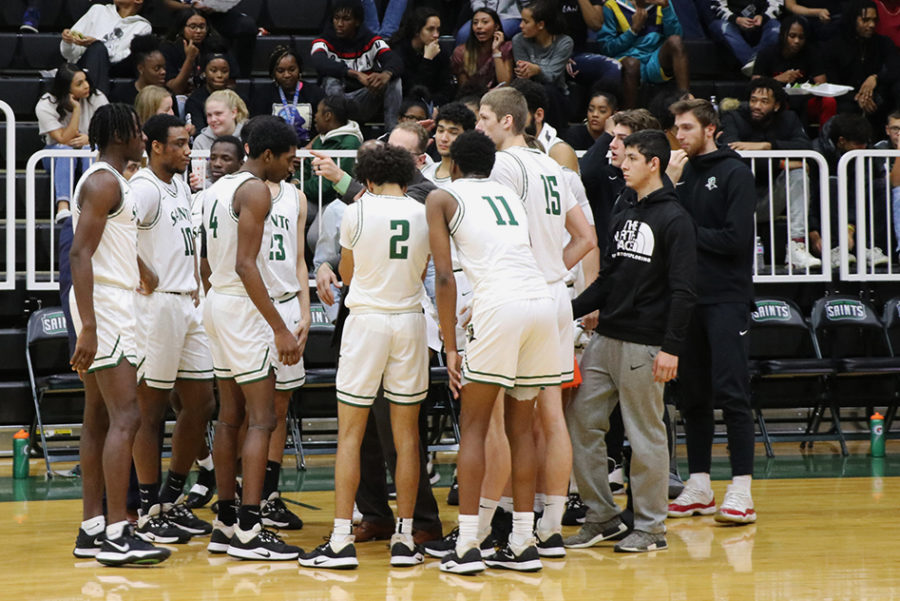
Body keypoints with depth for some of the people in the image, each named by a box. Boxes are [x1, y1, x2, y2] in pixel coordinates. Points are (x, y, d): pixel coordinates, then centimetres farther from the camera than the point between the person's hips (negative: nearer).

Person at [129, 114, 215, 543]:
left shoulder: (180, 184, 15)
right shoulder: (144, 188, -14)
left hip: (187, 305, 9)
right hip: (157, 306, -9)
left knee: (201, 404, 12)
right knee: (152, 410, -2)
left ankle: (172, 501, 23)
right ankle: (148, 513, 6)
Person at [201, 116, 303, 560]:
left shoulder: (218, 188, 15)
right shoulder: (255, 191, -14)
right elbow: (246, 265, -22)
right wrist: (280, 328, -23)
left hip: (217, 302, 10)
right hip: (242, 308, -10)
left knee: (230, 417, 13)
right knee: (262, 419, -9)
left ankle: (225, 524, 16)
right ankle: (248, 531, -13)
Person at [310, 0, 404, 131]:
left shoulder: (371, 41, 0)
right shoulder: (324, 42, -6)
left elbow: (396, 62, -18)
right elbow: (319, 63, -31)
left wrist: (386, 75, -45)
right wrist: (356, 74, -45)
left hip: (365, 104, 2)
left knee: (394, 77, -20)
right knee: (331, 80, -32)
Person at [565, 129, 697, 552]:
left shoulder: (675, 219, -7)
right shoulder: (622, 210, 15)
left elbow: (683, 291, -12)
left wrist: (672, 347, -18)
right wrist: (572, 310, 11)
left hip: (645, 344, -7)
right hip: (606, 339, 8)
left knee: (645, 434, -1)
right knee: (580, 423, 5)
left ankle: (650, 526, 9)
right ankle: (602, 516, 14)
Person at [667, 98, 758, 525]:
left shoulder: (734, 173, -5)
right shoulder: (683, 173, 15)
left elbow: (736, 238, -15)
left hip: (726, 298, -7)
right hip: (689, 296, 7)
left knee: (730, 393, -9)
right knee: (692, 394, 9)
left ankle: (741, 491, -9)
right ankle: (699, 487, 16)